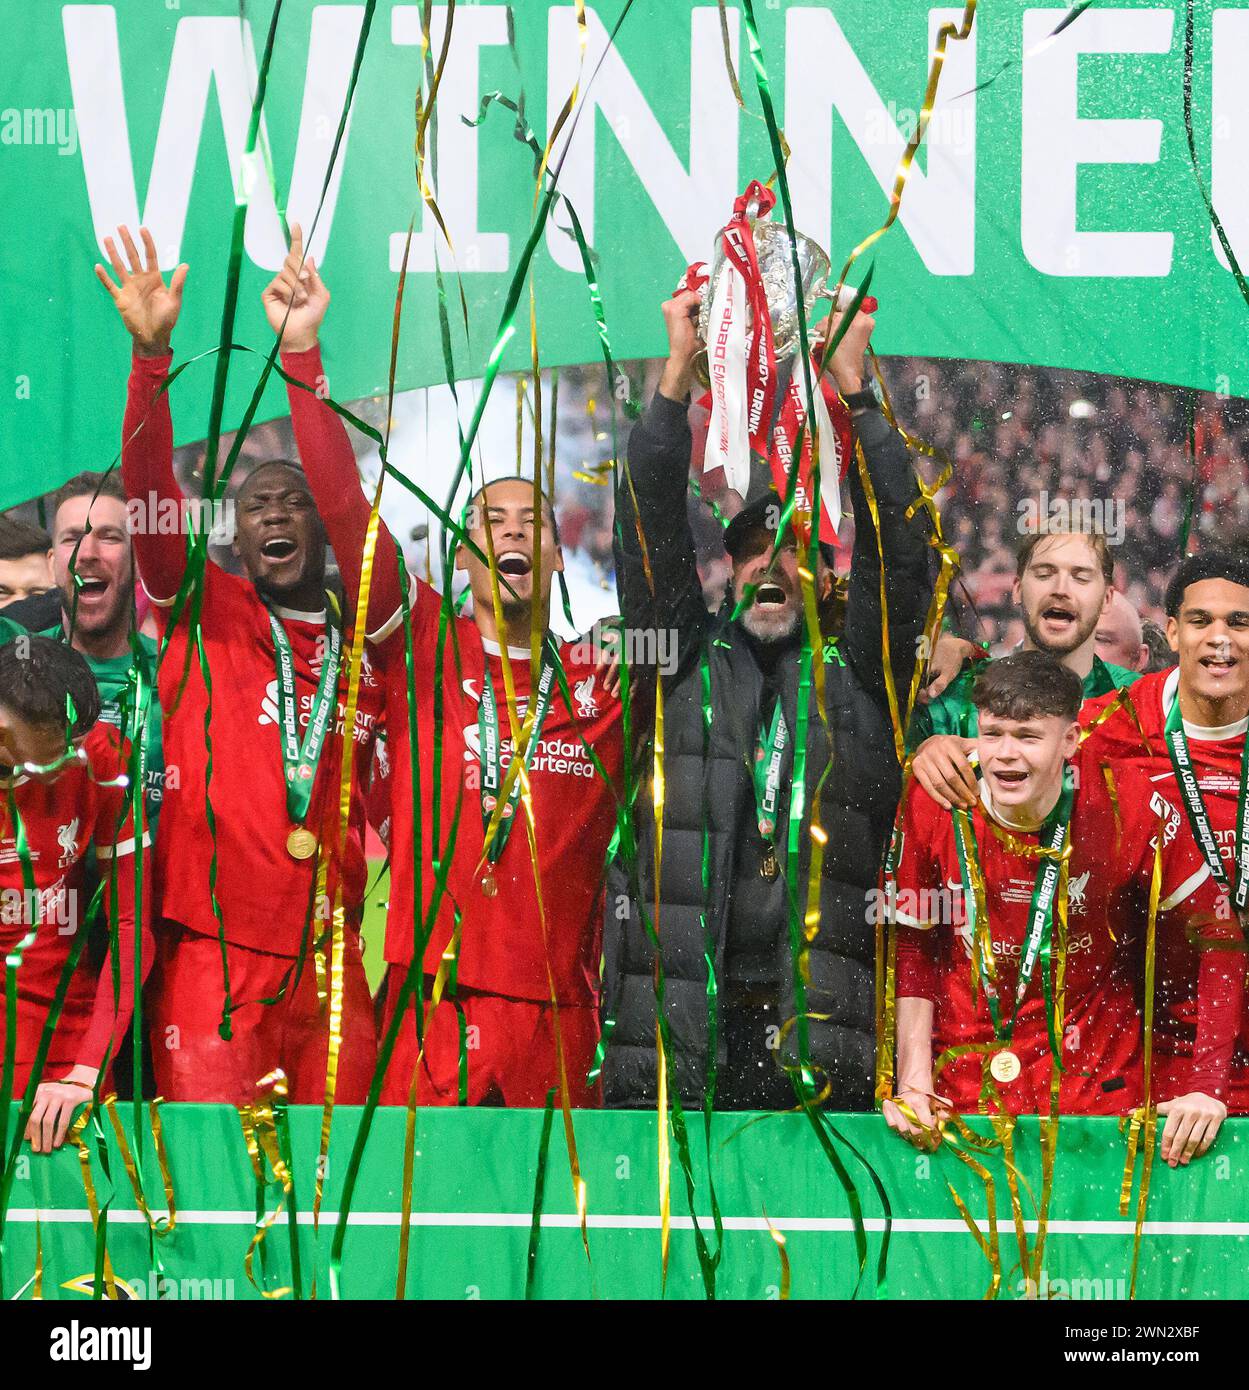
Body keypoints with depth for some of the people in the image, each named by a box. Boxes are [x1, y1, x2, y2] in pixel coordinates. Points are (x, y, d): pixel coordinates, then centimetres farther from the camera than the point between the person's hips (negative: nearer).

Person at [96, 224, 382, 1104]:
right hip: (215, 965, -3)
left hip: (333, 975, 3)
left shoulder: (366, 645, 13)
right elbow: (152, 495, -10)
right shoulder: (202, 613, 5)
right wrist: (151, 353, -22)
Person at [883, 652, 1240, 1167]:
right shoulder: (934, 806, -10)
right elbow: (915, 946, 1)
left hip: (1100, 1085, 0)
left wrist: (1205, 1085, -11)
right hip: (968, 1084, 1)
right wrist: (913, 1081, -7)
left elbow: (1217, 934, -7)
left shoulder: (1126, 805, -14)